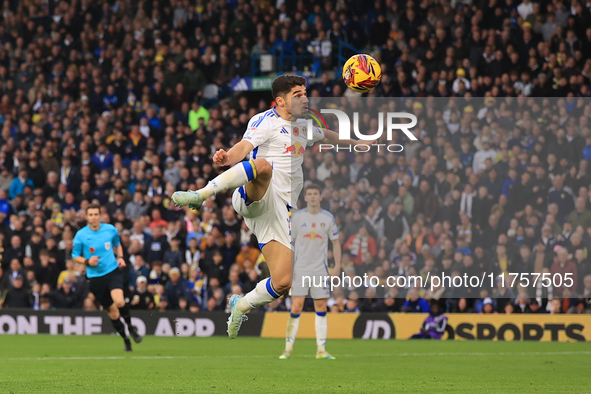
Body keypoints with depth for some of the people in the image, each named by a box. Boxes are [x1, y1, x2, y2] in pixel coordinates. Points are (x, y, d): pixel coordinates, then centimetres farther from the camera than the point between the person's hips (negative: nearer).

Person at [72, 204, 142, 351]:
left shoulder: (110, 229, 0)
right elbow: (75, 256, 4)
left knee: (119, 302, -27)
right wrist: (87, 261, -15)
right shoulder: (81, 235, -5)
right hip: (95, 277, 0)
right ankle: (126, 339, 25)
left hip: (113, 271, 0)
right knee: (113, 313, 3)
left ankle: (130, 327, 0)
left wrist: (120, 257, 1)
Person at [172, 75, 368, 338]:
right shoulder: (265, 121, 1)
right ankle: (200, 195, -48)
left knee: (283, 282, -6)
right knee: (263, 165, -42)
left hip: (281, 214, 7)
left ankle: (241, 306, 22)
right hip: (260, 199, -7)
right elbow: (243, 147, -18)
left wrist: (356, 143, 61)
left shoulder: (304, 128, 24)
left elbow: (328, 136, 48)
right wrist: (228, 158, -41)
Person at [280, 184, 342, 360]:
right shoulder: (297, 217, 1)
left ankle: (321, 349, 5)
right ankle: (288, 348, -2)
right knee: (296, 307, -8)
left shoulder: (328, 218, 4)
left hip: (321, 270, 1)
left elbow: (335, 241, 9)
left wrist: (337, 264, -1)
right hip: (300, 269, -1)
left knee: (321, 308, 1)